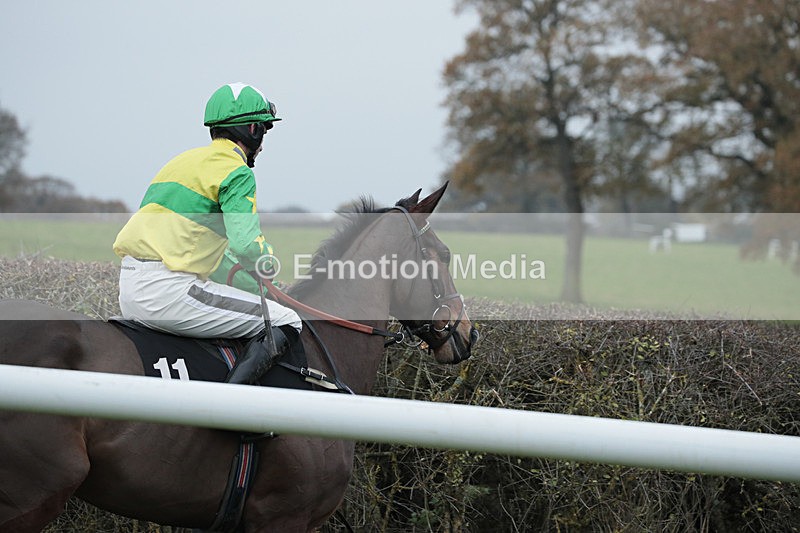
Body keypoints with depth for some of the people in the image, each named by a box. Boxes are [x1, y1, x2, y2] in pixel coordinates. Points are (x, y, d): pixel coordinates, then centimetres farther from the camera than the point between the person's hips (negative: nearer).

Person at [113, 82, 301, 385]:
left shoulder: (185, 160, 24)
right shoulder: (237, 173, -4)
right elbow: (246, 244, -17)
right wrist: (267, 260, 5)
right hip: (167, 289, -9)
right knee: (285, 323, -3)